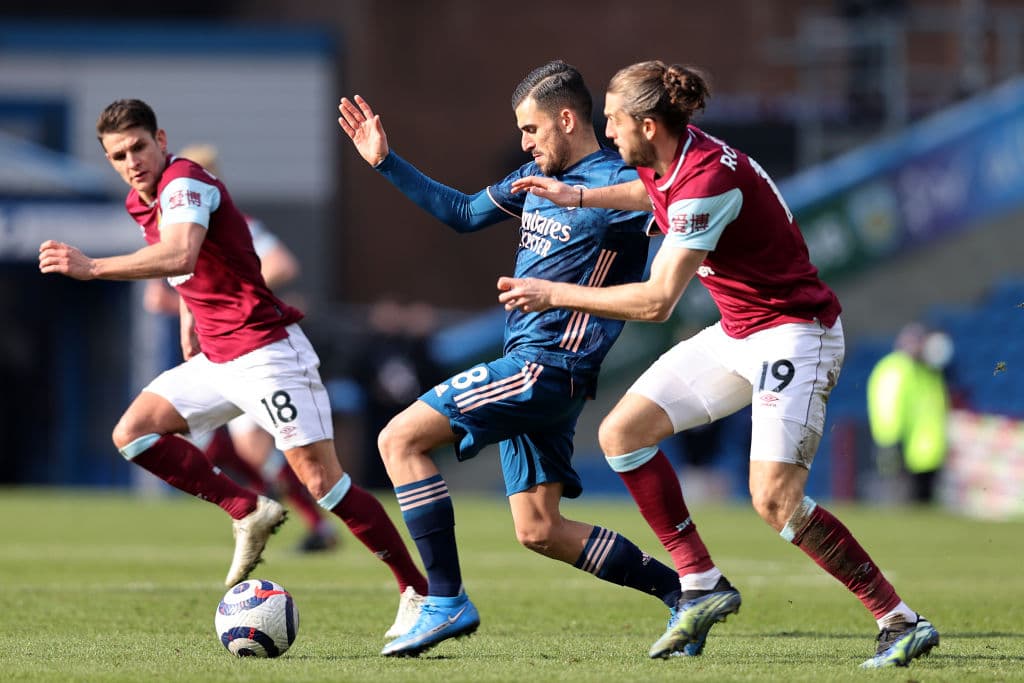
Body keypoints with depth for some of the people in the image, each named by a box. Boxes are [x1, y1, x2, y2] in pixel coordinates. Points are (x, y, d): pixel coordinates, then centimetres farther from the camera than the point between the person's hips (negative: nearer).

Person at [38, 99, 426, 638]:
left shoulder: (185, 183, -17)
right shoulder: (139, 202, 11)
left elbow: (179, 255, -38)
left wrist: (92, 267, -42)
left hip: (266, 352, -9)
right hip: (216, 360, 9)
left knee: (320, 478, -14)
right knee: (133, 433, 0)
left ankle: (418, 593, -9)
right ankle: (248, 513, 5)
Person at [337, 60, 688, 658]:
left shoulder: (616, 185, -10)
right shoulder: (537, 178, 16)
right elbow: (463, 213, 29)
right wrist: (386, 162, 26)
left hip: (548, 365, -9)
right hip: (526, 368, 9)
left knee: (401, 439, -13)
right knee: (539, 531, 8)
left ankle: (447, 602, -14)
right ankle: (683, 589, 13)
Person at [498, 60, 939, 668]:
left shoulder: (708, 179, -27)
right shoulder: (666, 157, 1)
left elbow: (656, 301, -29)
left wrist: (555, 294, -22)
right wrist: (581, 197, 17)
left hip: (792, 333, -10)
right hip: (737, 334, 10)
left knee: (774, 499, -21)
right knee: (622, 432, 4)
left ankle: (901, 621, -12)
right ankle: (703, 585, 8)